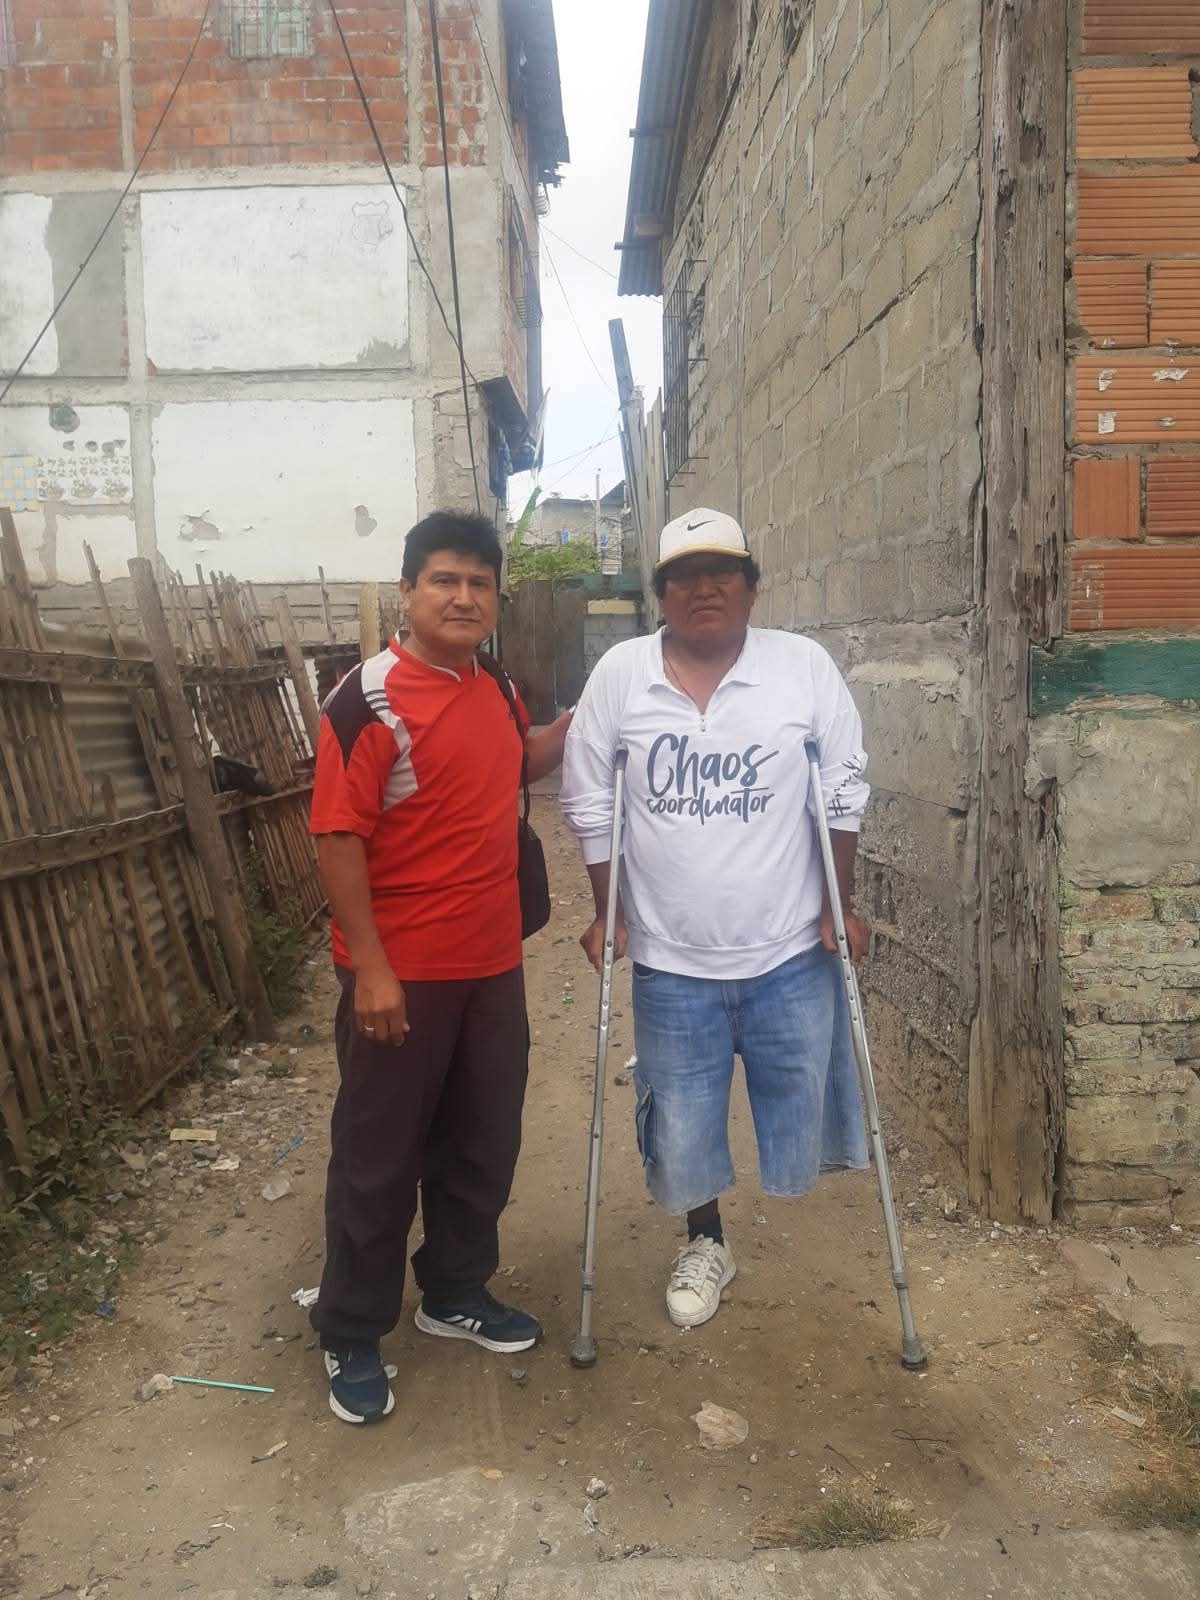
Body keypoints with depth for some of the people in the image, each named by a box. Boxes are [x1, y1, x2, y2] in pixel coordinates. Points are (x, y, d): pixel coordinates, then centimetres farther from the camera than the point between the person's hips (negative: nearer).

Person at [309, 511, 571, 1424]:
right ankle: (351, 1337, 24)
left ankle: (457, 1293, 38)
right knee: (378, 1158, 7)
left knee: (482, 1144, 18)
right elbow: (339, 836, -18)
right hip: (402, 972, -7)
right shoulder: (369, 699, -16)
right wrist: (370, 968, -21)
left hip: (492, 965, 7)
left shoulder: (495, 691, 7)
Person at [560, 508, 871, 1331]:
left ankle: (795, 1156, 47)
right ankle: (707, 1241, 41)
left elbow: (844, 792, 2)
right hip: (670, 962, 1)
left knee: (796, 1113, 11)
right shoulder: (618, 674, -5)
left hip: (790, 954, 0)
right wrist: (606, 914, 3)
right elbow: (589, 803, 3)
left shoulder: (805, 665, -6)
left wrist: (841, 906, 2)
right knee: (681, 1129, 13)